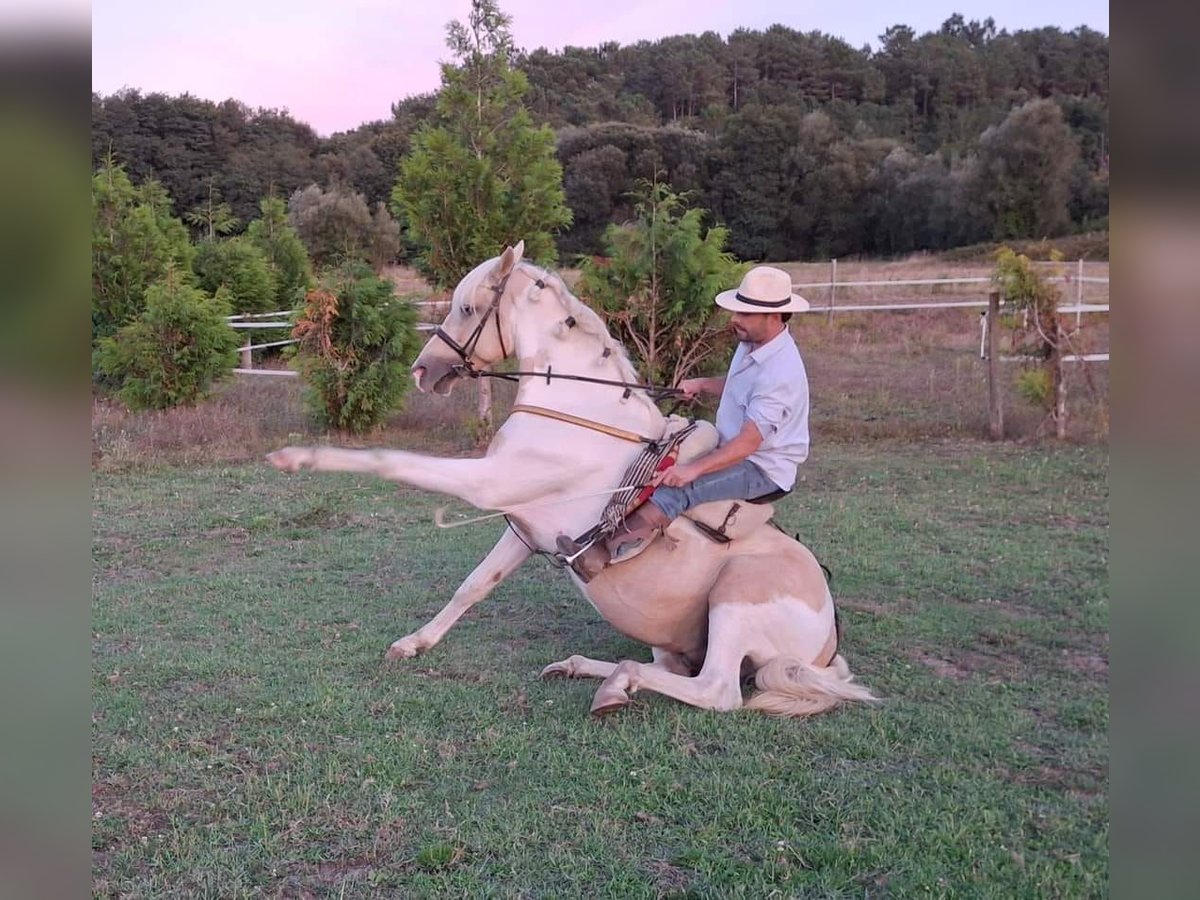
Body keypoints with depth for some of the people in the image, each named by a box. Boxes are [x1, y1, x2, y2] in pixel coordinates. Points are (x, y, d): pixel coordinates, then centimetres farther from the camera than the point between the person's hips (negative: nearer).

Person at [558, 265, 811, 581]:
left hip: (764, 469, -11)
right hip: (735, 451, 11)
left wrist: (695, 468, -39)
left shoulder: (781, 372, -26)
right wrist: (701, 384, 8)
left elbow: (748, 442, -31)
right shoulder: (751, 342, 4)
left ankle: (602, 554, -39)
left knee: (679, 487, -31)